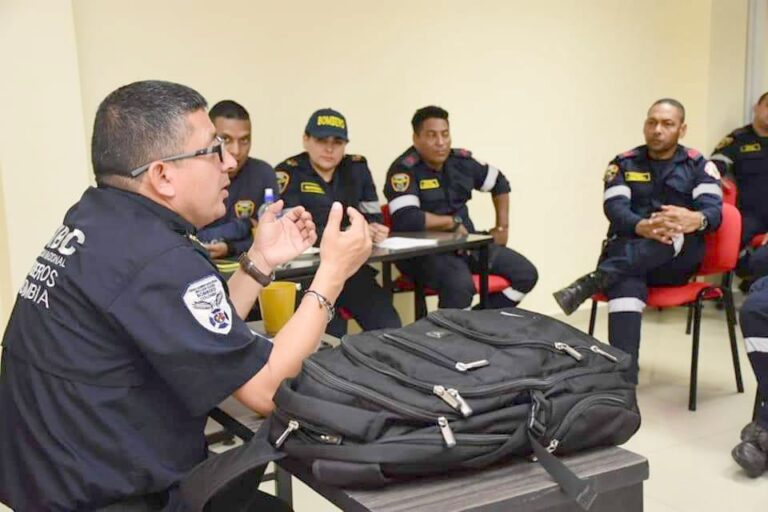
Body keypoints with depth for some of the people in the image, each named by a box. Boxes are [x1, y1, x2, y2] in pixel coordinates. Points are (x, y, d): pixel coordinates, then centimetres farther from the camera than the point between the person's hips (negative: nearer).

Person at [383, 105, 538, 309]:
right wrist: (453, 222, -16)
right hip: (424, 249, -7)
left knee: (526, 274, -2)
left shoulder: (461, 160, 5)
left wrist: (502, 227, 15)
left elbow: (499, 183, 23)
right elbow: (406, 219, -28)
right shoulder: (404, 169, -14)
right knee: (460, 284, -37)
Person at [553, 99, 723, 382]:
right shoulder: (624, 164, 10)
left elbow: (714, 212, -7)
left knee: (679, 231, -35)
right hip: (627, 255, 0)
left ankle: (595, 280, -41)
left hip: (676, 263, 0)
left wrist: (695, 219, -34)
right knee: (626, 285, -36)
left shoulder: (699, 166, 9)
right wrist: (642, 227, -32)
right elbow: (615, 209, -7)